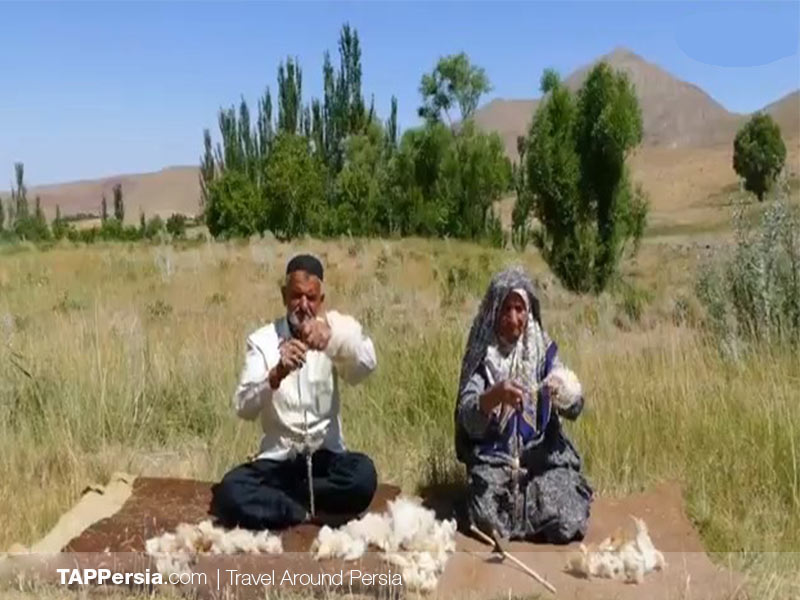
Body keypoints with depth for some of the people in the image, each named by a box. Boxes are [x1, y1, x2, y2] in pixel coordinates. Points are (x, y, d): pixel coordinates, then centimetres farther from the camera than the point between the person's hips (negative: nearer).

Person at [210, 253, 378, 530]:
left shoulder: (336, 328, 0)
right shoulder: (262, 340, -1)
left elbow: (367, 364, -22)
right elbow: (244, 408, -14)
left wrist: (332, 338, -41)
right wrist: (276, 374, -33)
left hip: (326, 457, 1)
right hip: (277, 460, 0)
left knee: (363, 474, -31)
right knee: (230, 492, -28)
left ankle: (273, 500, -11)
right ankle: (310, 512, -10)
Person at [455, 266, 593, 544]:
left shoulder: (544, 350, 0)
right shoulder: (481, 354, -6)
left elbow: (574, 409, -8)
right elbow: (467, 416, -17)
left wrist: (565, 394, -31)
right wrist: (496, 395, -38)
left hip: (542, 453, 2)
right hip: (494, 456, -1)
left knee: (565, 524, -18)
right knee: (492, 524, -24)